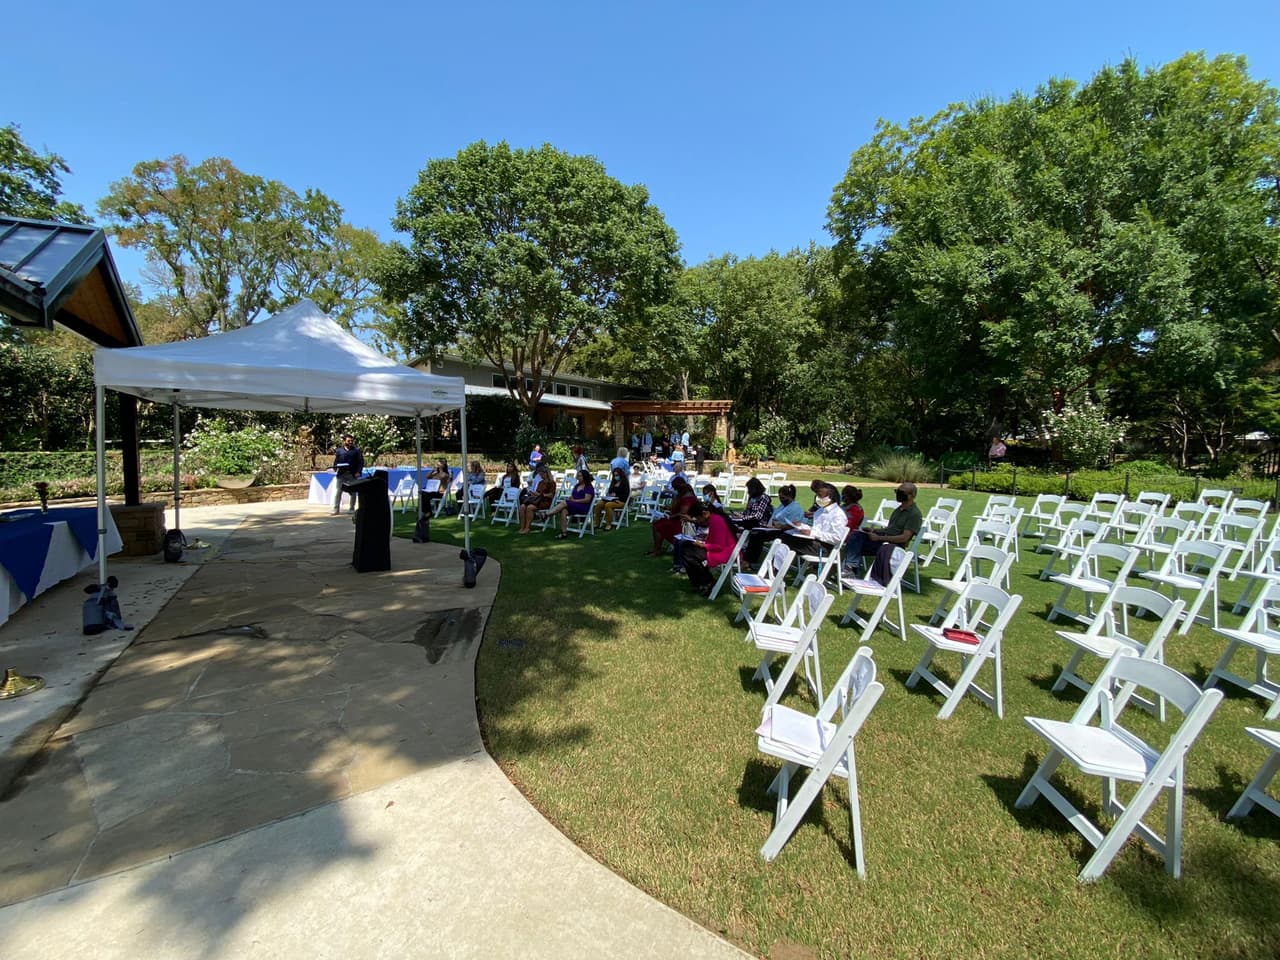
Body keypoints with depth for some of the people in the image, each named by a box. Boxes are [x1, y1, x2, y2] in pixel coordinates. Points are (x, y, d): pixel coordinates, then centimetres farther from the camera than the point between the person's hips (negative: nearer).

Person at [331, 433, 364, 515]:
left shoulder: (356, 450, 4)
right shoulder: (339, 450, 10)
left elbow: (361, 462, 1)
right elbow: (336, 461, 11)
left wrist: (358, 472, -10)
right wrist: (335, 468, -9)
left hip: (352, 475, -1)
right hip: (341, 474, 1)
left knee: (353, 492, 6)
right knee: (337, 492, -3)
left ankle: (352, 509, 17)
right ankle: (336, 509, 3)